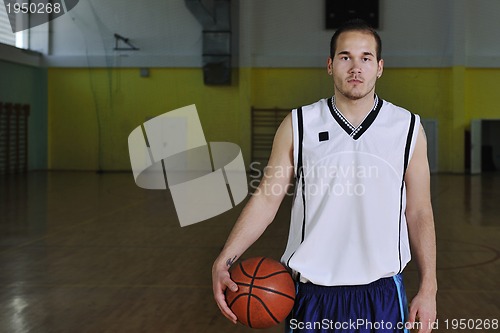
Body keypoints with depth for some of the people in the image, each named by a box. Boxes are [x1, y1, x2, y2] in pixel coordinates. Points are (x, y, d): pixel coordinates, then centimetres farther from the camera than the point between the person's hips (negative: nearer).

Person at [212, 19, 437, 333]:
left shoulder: (408, 128, 0)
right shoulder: (298, 125, -2)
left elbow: (419, 213, 3)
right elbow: (266, 198, -1)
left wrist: (428, 289, 0)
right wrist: (224, 261, -12)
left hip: (382, 294, 1)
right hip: (313, 294, 0)